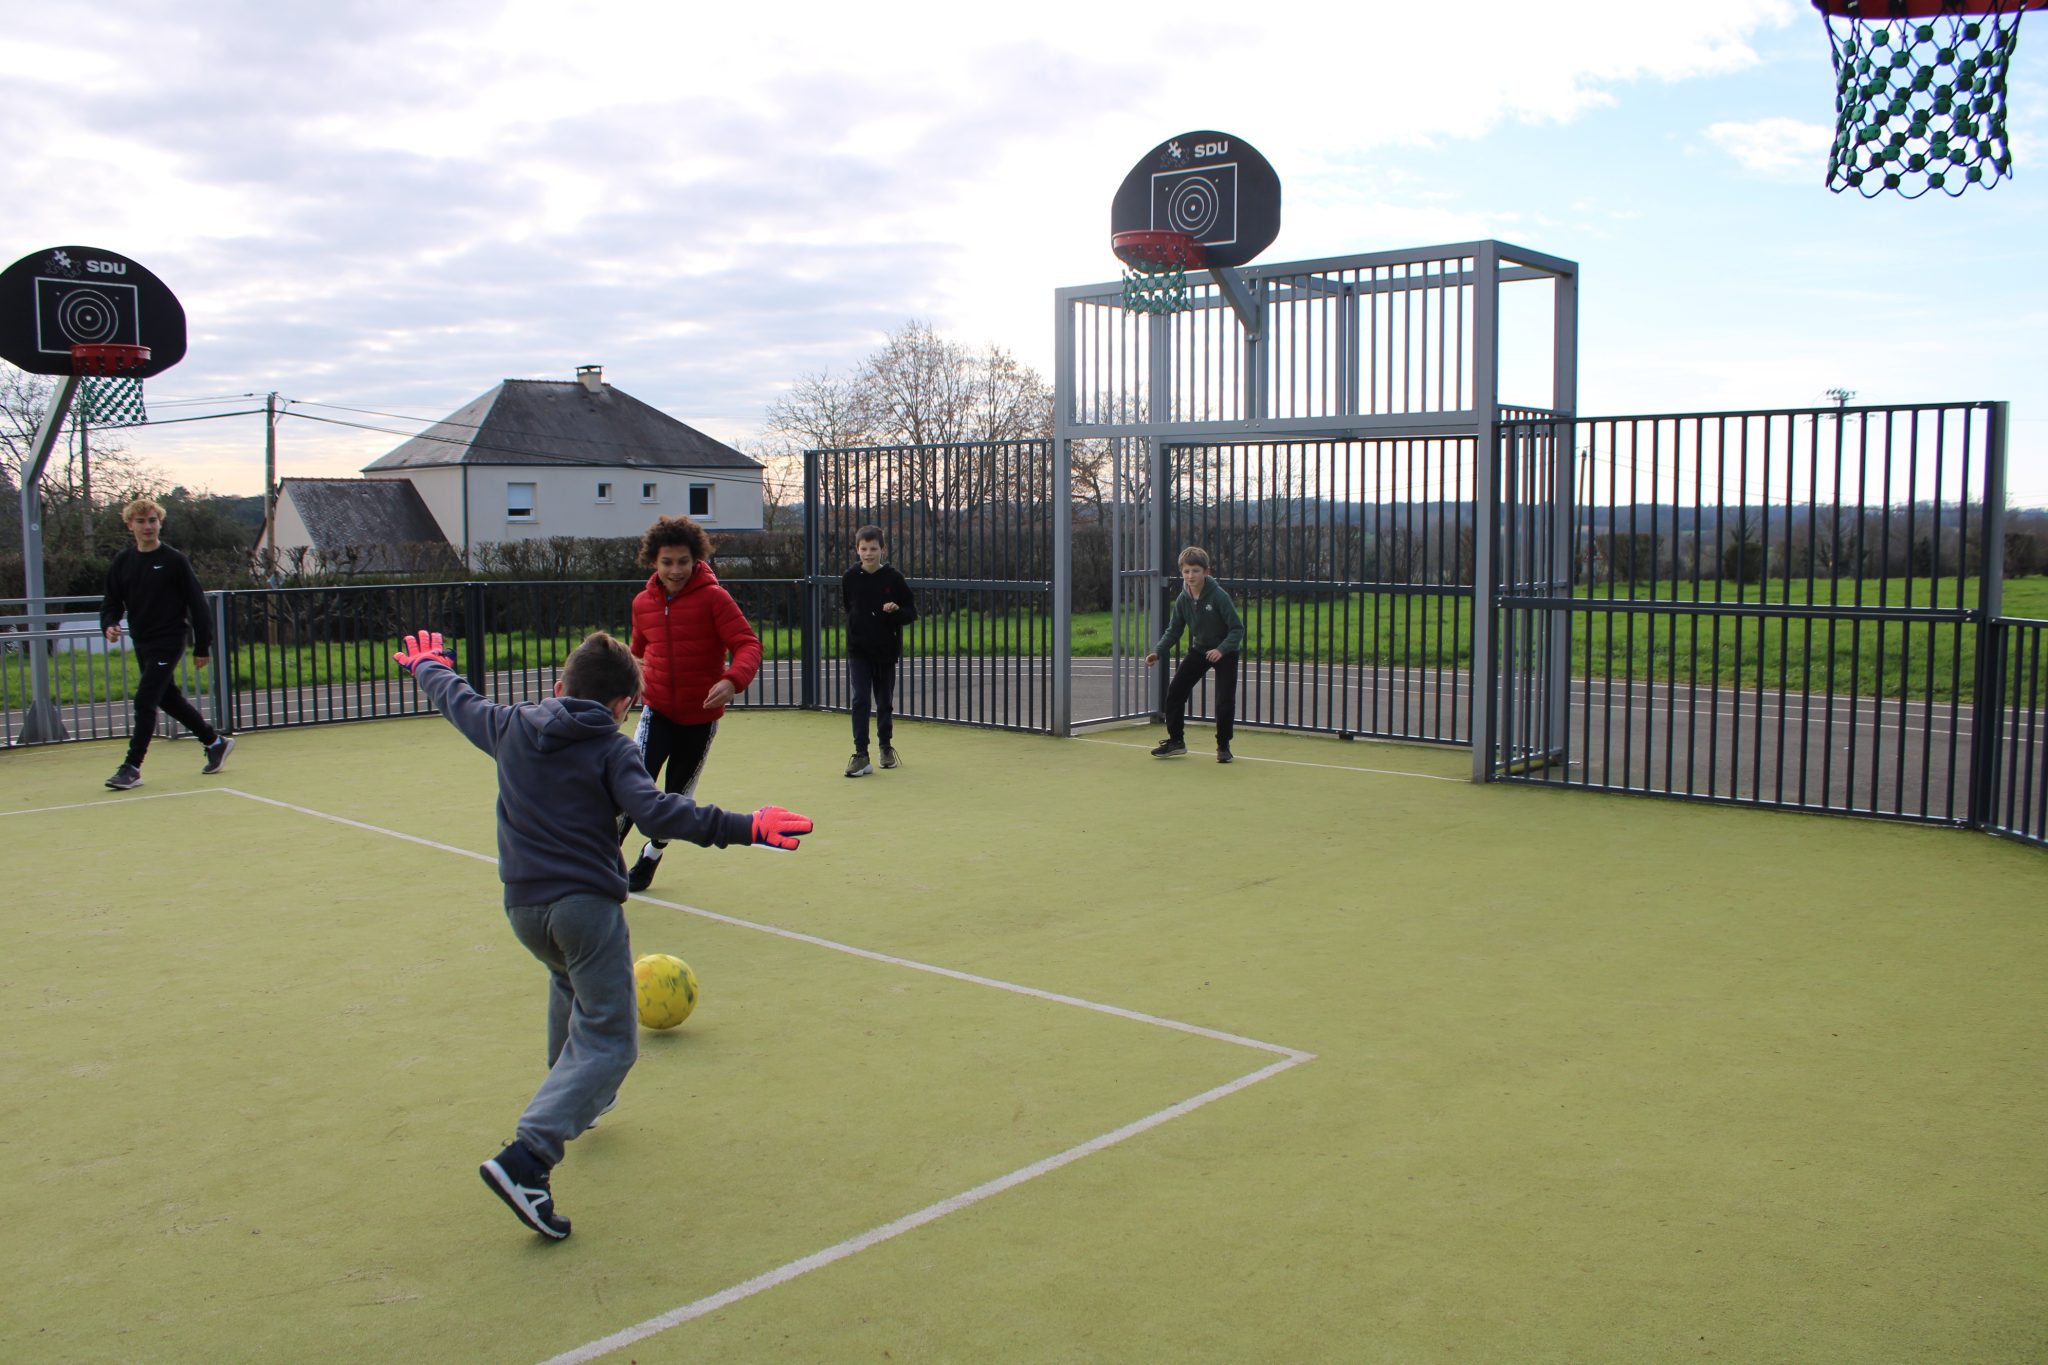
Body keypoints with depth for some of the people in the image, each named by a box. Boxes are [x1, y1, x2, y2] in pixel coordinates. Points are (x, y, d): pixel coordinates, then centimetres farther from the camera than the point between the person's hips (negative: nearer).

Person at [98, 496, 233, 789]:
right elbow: (111, 602, 13)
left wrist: (202, 647, -8)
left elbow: (197, 604, -7)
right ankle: (216, 742, 32)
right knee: (169, 699, 16)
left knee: (144, 701, -13)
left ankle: (132, 768, -9)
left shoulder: (174, 561, -9)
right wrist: (109, 626, -9)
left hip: (168, 643, -7)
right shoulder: (122, 562, 6)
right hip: (142, 644, 7)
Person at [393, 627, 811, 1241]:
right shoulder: (609, 747, -5)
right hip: (586, 905, -6)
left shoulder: (511, 727, 9)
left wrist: (427, 666, 50)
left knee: (570, 978, 37)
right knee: (609, 1041, -3)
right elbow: (654, 811, -21)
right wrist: (743, 827, -26)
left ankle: (572, 1096, 51)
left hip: (523, 908, 7)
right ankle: (525, 1160, -20)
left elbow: (458, 700, 29)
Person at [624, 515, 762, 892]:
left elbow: (748, 645, -18)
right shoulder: (643, 603, 2)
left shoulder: (714, 598, -12)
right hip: (657, 710, 1)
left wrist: (732, 680, -35)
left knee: (679, 797, 11)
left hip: (701, 716, -1)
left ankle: (650, 857, 37)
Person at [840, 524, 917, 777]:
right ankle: (861, 754, -11)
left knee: (885, 702, 12)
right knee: (860, 699, -11)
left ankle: (886, 746, 32)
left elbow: (912, 613, -4)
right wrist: (857, 625, 5)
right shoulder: (850, 577, -3)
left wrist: (896, 611, -23)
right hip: (858, 650, 0)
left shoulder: (894, 578, -7)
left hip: (886, 651, 0)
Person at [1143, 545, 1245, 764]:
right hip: (1198, 650, 5)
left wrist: (1221, 649, -35)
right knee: (1174, 691, -1)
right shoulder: (1183, 600, -8)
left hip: (1224, 653, -5)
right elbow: (1173, 631, 1)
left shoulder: (1219, 596, -24)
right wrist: (1157, 652, -13)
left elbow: (1238, 628, -21)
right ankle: (1176, 741, 14)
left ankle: (1223, 746, 9)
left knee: (1225, 701, -11)